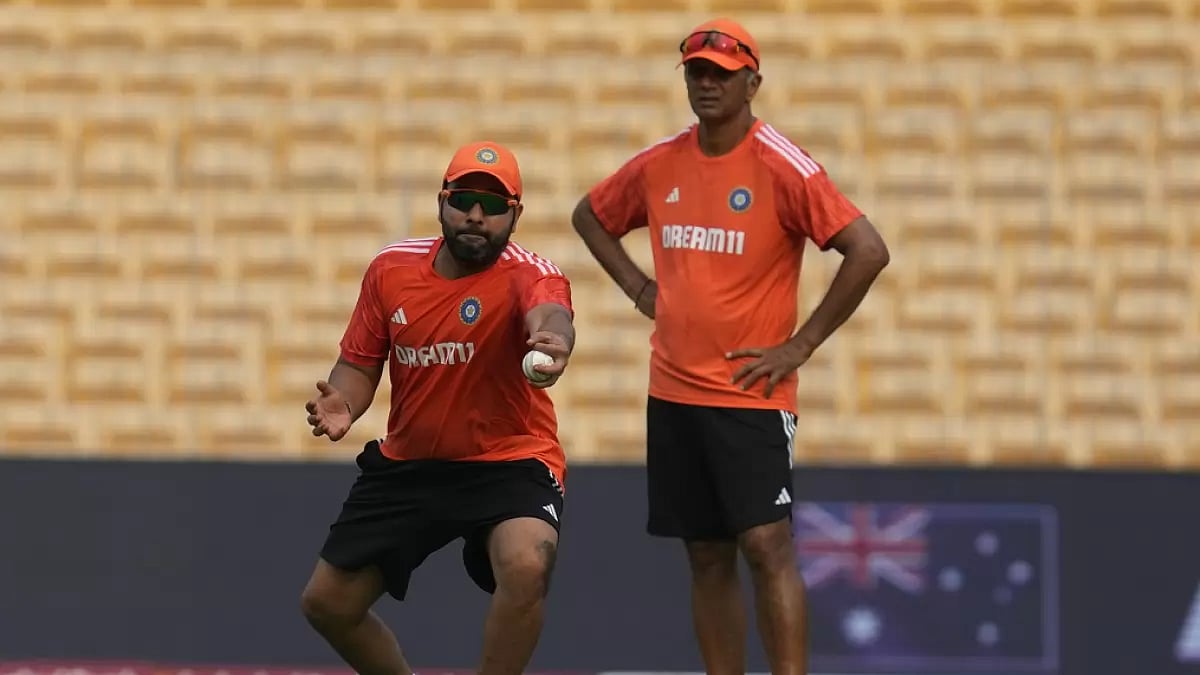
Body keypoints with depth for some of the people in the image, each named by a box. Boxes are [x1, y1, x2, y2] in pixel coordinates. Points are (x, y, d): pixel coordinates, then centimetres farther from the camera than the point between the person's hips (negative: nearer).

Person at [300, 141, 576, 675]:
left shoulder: (528, 275, -20)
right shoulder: (390, 268, -5)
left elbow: (550, 315, -45)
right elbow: (360, 363, 7)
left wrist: (554, 341, -70)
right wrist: (342, 404, -16)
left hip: (510, 463, -5)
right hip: (407, 465, 5)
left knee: (525, 566, -34)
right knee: (326, 603, 6)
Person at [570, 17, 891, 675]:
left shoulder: (783, 167, -11)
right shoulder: (658, 164, 6)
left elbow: (868, 251, -16)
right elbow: (590, 217, 25)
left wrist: (801, 345, -14)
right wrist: (638, 287, 10)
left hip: (751, 393, -5)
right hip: (673, 392, 5)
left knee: (767, 545, -13)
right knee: (707, 558, 8)